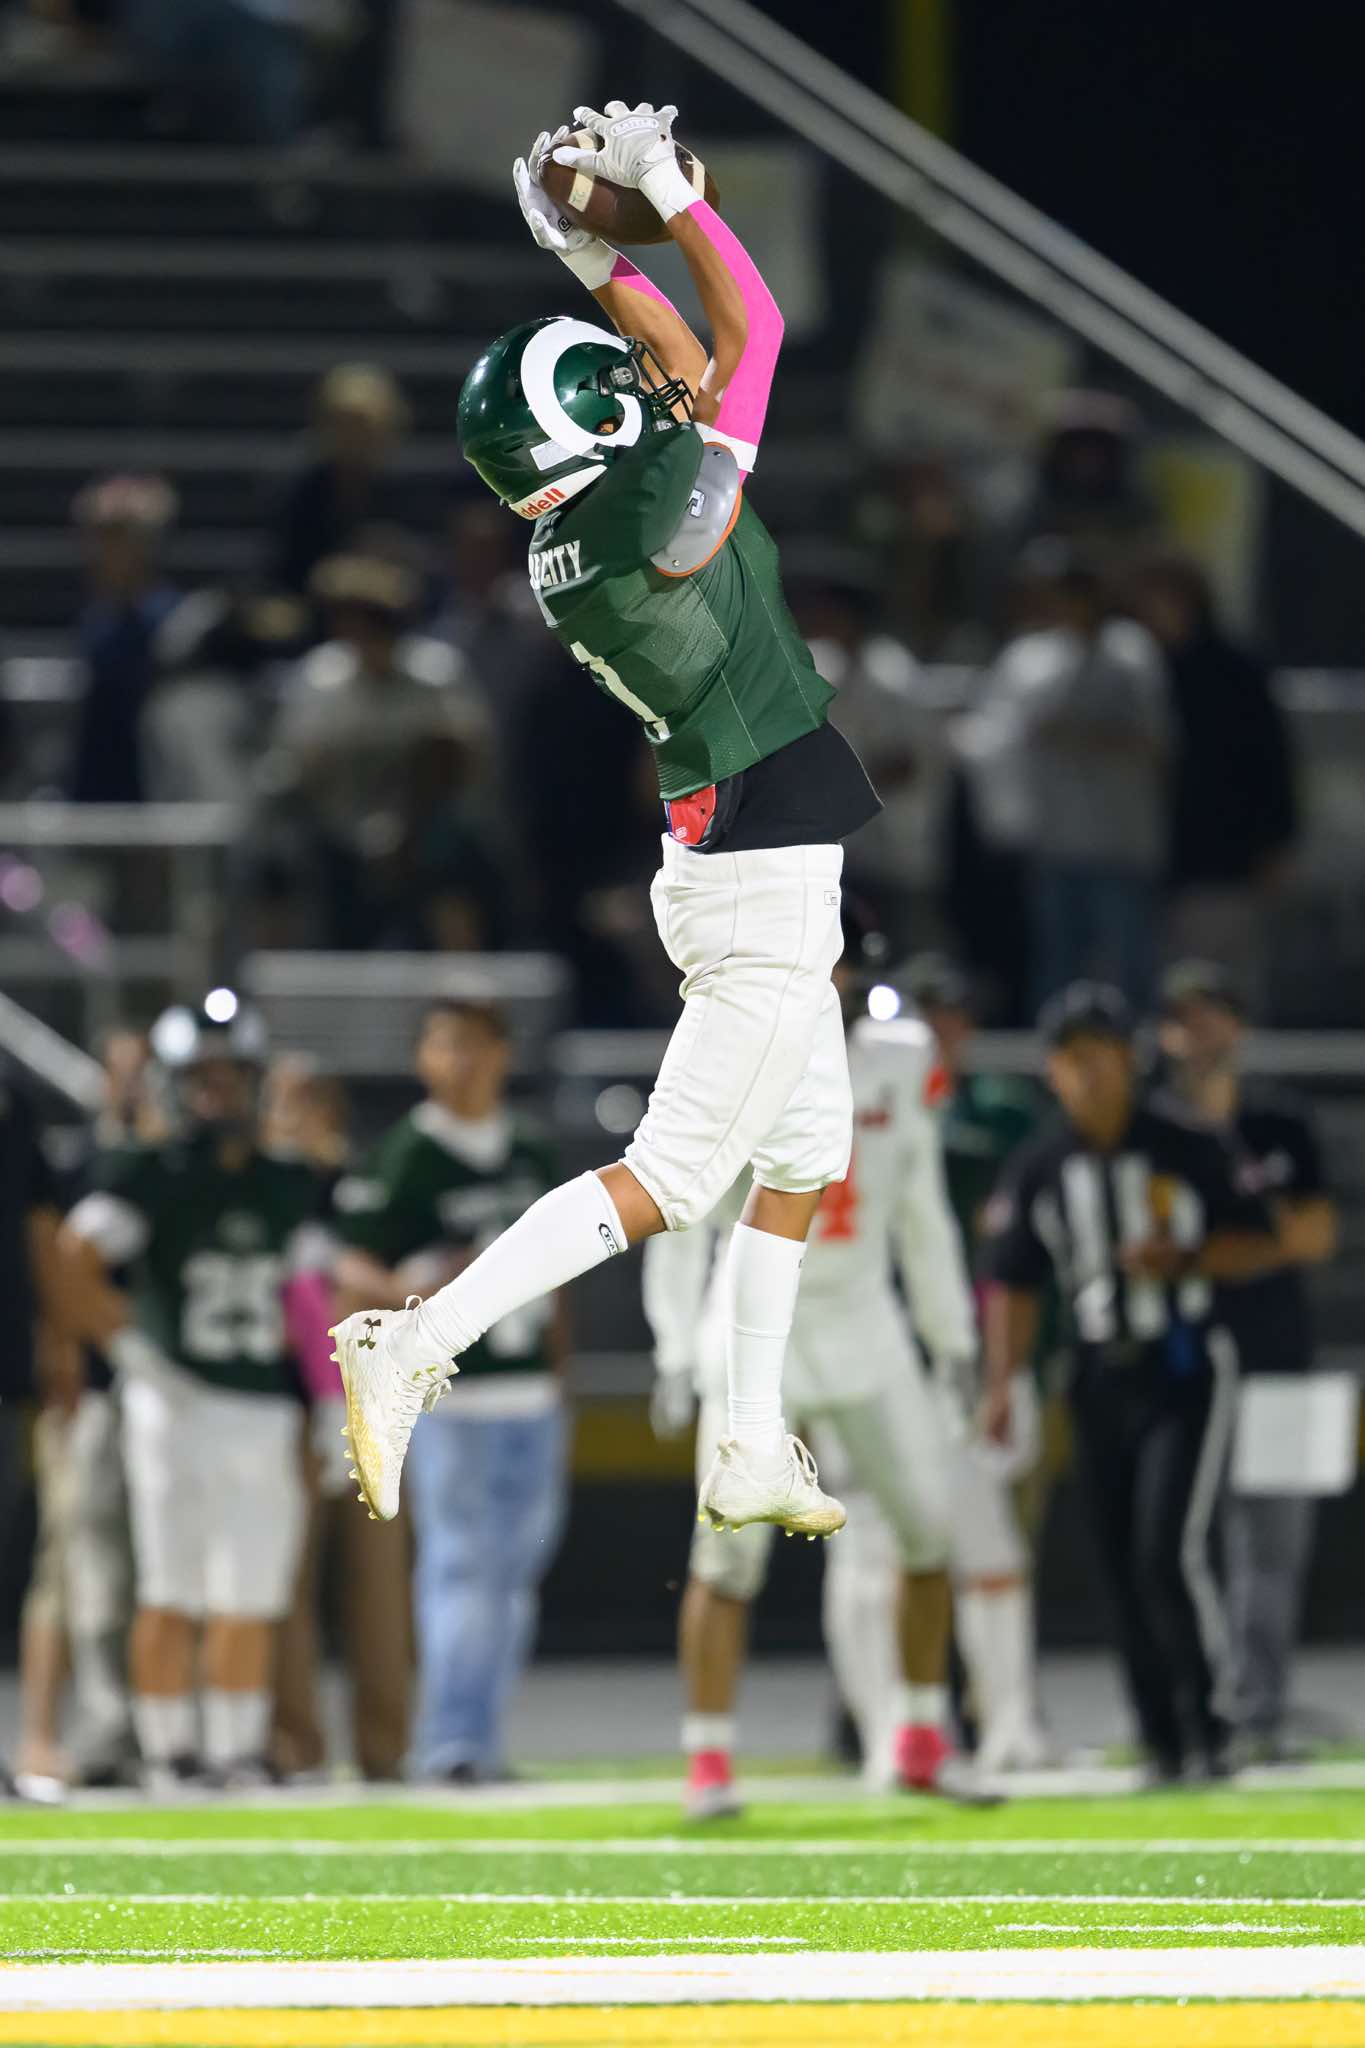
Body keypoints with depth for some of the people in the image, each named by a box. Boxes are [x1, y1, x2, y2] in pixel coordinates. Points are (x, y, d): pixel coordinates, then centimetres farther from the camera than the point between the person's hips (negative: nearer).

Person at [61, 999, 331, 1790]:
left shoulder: (290, 1188, 13)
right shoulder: (149, 1177, -3)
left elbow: (306, 1299, 19)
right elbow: (78, 1258, -12)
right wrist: (127, 1341, -16)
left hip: (265, 1409, 4)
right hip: (177, 1400, -4)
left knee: (251, 1598, 4)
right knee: (173, 1595, -4)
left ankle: (239, 1751, 9)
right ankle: (168, 1752, 1)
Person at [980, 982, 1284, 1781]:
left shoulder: (1188, 1148, -5)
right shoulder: (1039, 1170, 5)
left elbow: (1264, 1244, 0)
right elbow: (1015, 1285, 8)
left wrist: (1184, 1259, -17)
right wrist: (1002, 1384, -3)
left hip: (1187, 1371, -4)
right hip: (1104, 1378, 4)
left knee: (1172, 1552, -16)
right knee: (1126, 1568, 4)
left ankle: (1213, 1727, -6)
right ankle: (1165, 1745, 12)